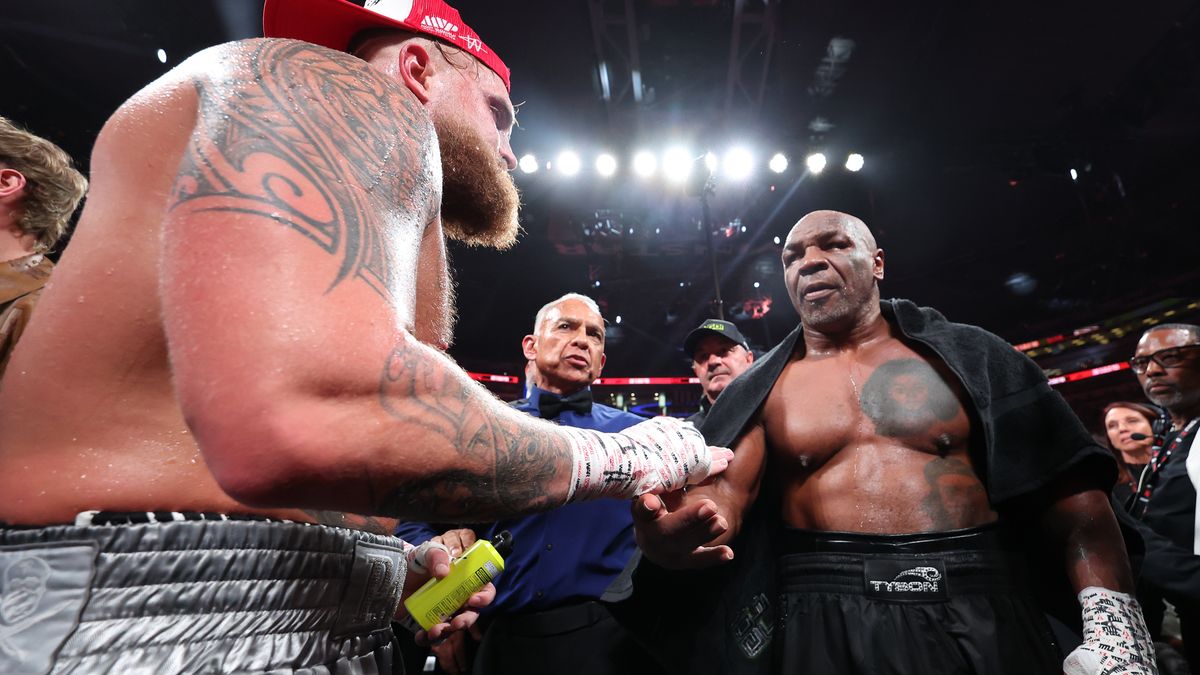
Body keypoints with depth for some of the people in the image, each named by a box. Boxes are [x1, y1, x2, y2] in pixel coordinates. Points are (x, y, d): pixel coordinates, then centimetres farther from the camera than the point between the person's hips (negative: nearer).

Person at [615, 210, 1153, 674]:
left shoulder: (968, 356, 6)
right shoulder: (758, 391, 4)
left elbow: (1071, 493, 2)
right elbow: (723, 495, -8)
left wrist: (1112, 623, -12)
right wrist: (669, 533, -31)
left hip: (986, 619, 1)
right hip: (826, 626, 0)